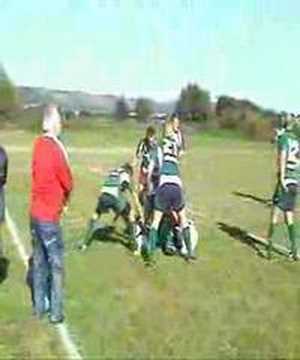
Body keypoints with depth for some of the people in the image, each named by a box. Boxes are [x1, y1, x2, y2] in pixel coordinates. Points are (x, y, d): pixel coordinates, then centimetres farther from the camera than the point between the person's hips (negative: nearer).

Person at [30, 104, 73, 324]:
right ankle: (56, 312, 9)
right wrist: (65, 200, 12)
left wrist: (59, 198, 12)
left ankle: (40, 307, 26)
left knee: (39, 261, 16)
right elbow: (68, 183, -8)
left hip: (35, 212, 7)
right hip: (49, 216, -7)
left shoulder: (39, 144, 1)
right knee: (56, 265, 4)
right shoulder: (56, 150, -18)